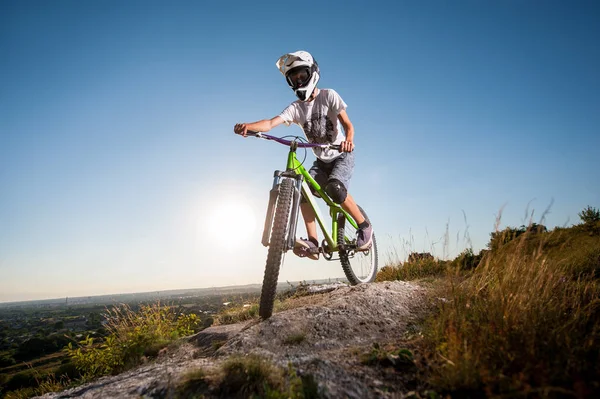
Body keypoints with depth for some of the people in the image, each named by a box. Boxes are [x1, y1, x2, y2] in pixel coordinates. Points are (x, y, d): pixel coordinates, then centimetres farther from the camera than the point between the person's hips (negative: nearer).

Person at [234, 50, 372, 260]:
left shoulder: (328, 95, -11)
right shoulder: (295, 108, -4)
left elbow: (347, 124, -19)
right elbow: (271, 123, -21)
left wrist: (348, 140, -43)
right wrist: (247, 126, -42)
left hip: (342, 156, -4)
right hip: (322, 161, 4)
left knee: (334, 188, -31)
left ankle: (364, 226, -10)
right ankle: (313, 242, -15)